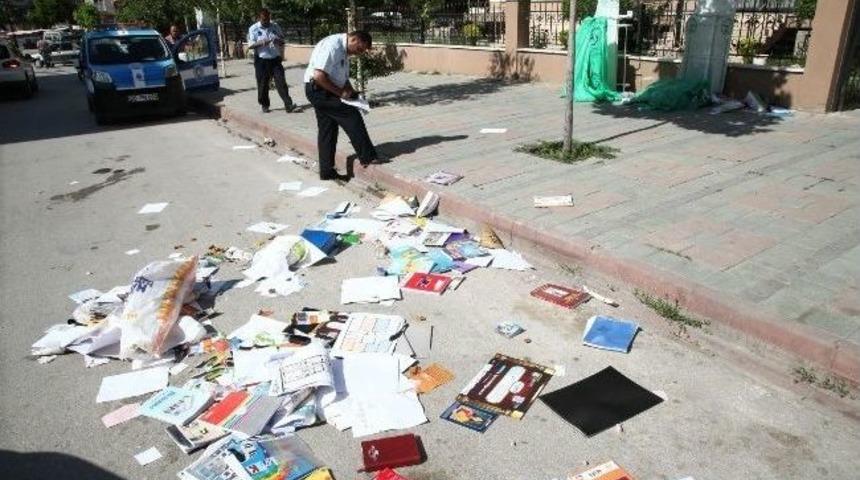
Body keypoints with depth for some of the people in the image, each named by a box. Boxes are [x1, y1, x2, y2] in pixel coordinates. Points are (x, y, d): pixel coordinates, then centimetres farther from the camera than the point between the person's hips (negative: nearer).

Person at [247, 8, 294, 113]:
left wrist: (278, 41, -14)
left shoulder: (275, 26, 7)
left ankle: (288, 105, -10)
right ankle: (264, 105, 19)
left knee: (281, 82, -6)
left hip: (275, 59, 2)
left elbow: (282, 41, 11)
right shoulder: (253, 29, -1)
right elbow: (250, 45, -7)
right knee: (263, 84, 5)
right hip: (261, 61, -1)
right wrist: (261, 43, -24)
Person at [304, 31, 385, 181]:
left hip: (327, 91, 10)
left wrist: (352, 93, 4)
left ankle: (327, 171, 16)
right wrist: (340, 92, -20)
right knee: (352, 117, -13)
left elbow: (344, 78, 21)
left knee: (327, 131, 10)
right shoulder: (332, 46, -19)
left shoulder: (344, 51, 11)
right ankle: (367, 157, -8)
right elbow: (318, 75, -26)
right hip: (318, 89, -10)